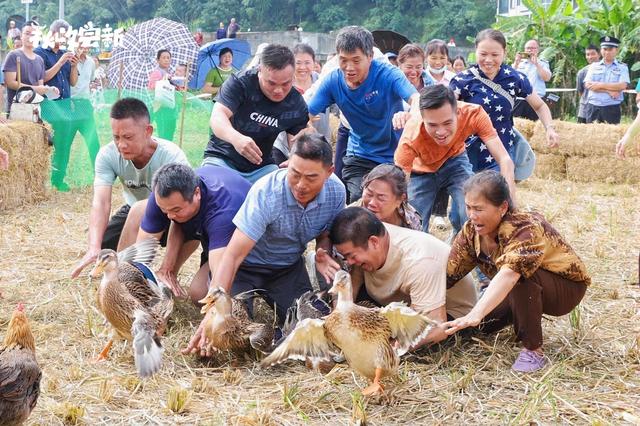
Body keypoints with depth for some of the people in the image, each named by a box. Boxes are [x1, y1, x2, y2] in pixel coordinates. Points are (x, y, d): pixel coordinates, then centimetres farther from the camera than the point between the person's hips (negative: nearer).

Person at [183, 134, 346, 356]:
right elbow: (232, 257, -38)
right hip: (248, 264, -4)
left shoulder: (336, 191, -20)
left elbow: (326, 235, -1)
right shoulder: (266, 193, -35)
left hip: (289, 266, 4)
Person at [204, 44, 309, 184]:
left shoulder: (297, 105, -5)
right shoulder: (240, 83, -16)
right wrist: (235, 138, -51)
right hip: (222, 160, -2)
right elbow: (217, 116, -28)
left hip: (261, 167, 3)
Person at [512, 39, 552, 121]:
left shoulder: (543, 63, 10)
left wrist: (536, 63, -9)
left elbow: (547, 78, -7)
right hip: (518, 99, 2)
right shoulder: (519, 62, 15)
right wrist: (516, 63, -8)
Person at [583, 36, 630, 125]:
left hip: (612, 108, -2)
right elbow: (588, 85, -2)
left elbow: (622, 86, -9)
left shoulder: (622, 67, 6)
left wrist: (600, 85, -10)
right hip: (593, 106, 2)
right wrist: (609, 91, -11)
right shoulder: (594, 66, 11)